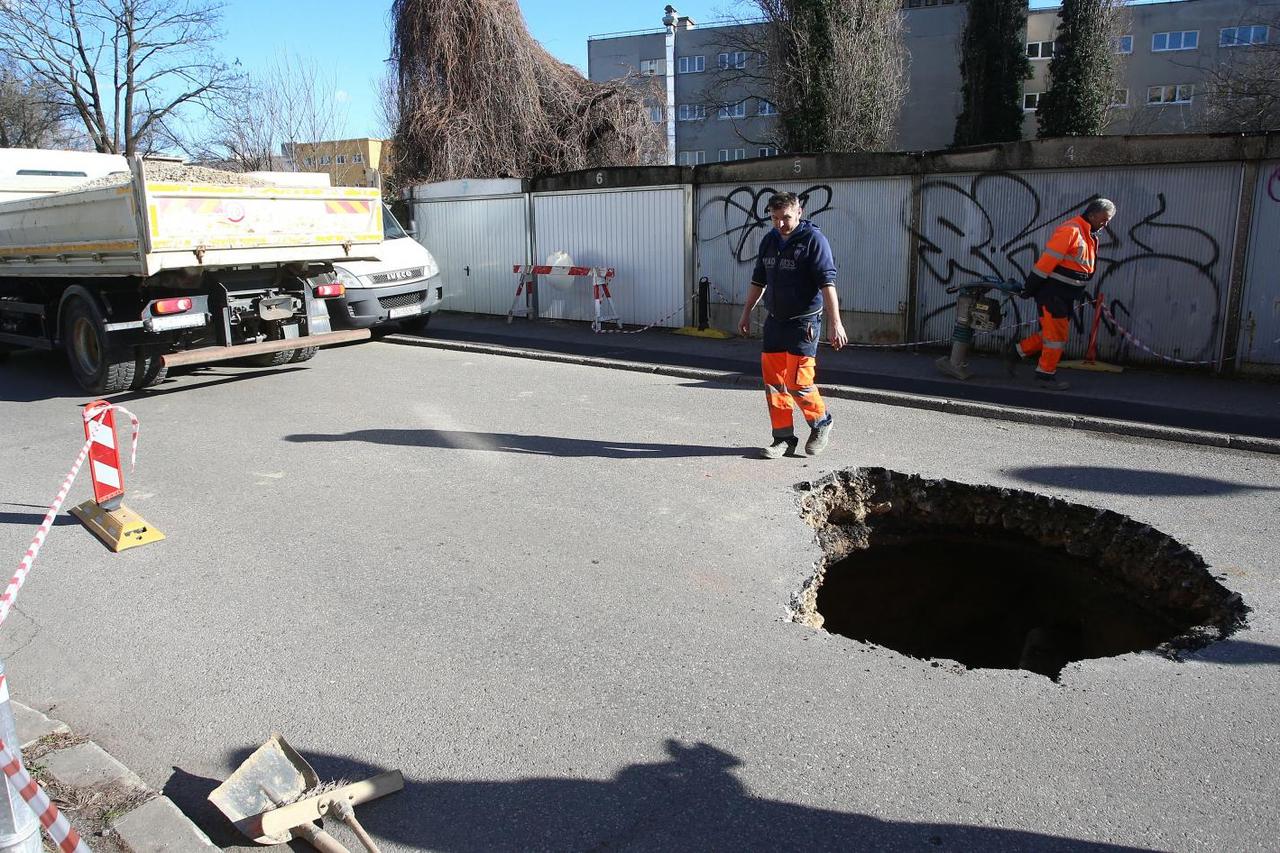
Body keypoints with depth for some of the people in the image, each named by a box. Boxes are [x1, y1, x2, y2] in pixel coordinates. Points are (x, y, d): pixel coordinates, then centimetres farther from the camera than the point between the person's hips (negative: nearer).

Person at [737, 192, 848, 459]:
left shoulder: (813, 239, -10)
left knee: (798, 383, -9)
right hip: (774, 320, 7)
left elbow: (827, 283, -16)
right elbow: (758, 281, 21)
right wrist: (746, 314, 22)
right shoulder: (769, 241, 11)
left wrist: (835, 322, -22)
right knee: (773, 382, 5)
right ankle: (784, 438, 15)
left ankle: (821, 422, 17)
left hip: (803, 323, -7)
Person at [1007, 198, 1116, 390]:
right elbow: (1048, 259, -20)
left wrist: (1080, 291, 19)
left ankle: (1018, 350, 24)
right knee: (1056, 335, -3)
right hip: (1052, 292, -10)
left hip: (1066, 295, 10)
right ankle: (1045, 375, 8)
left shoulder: (1090, 235, 15)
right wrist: (1032, 286, -20)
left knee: (1055, 333, 13)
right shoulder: (1070, 230, -17)